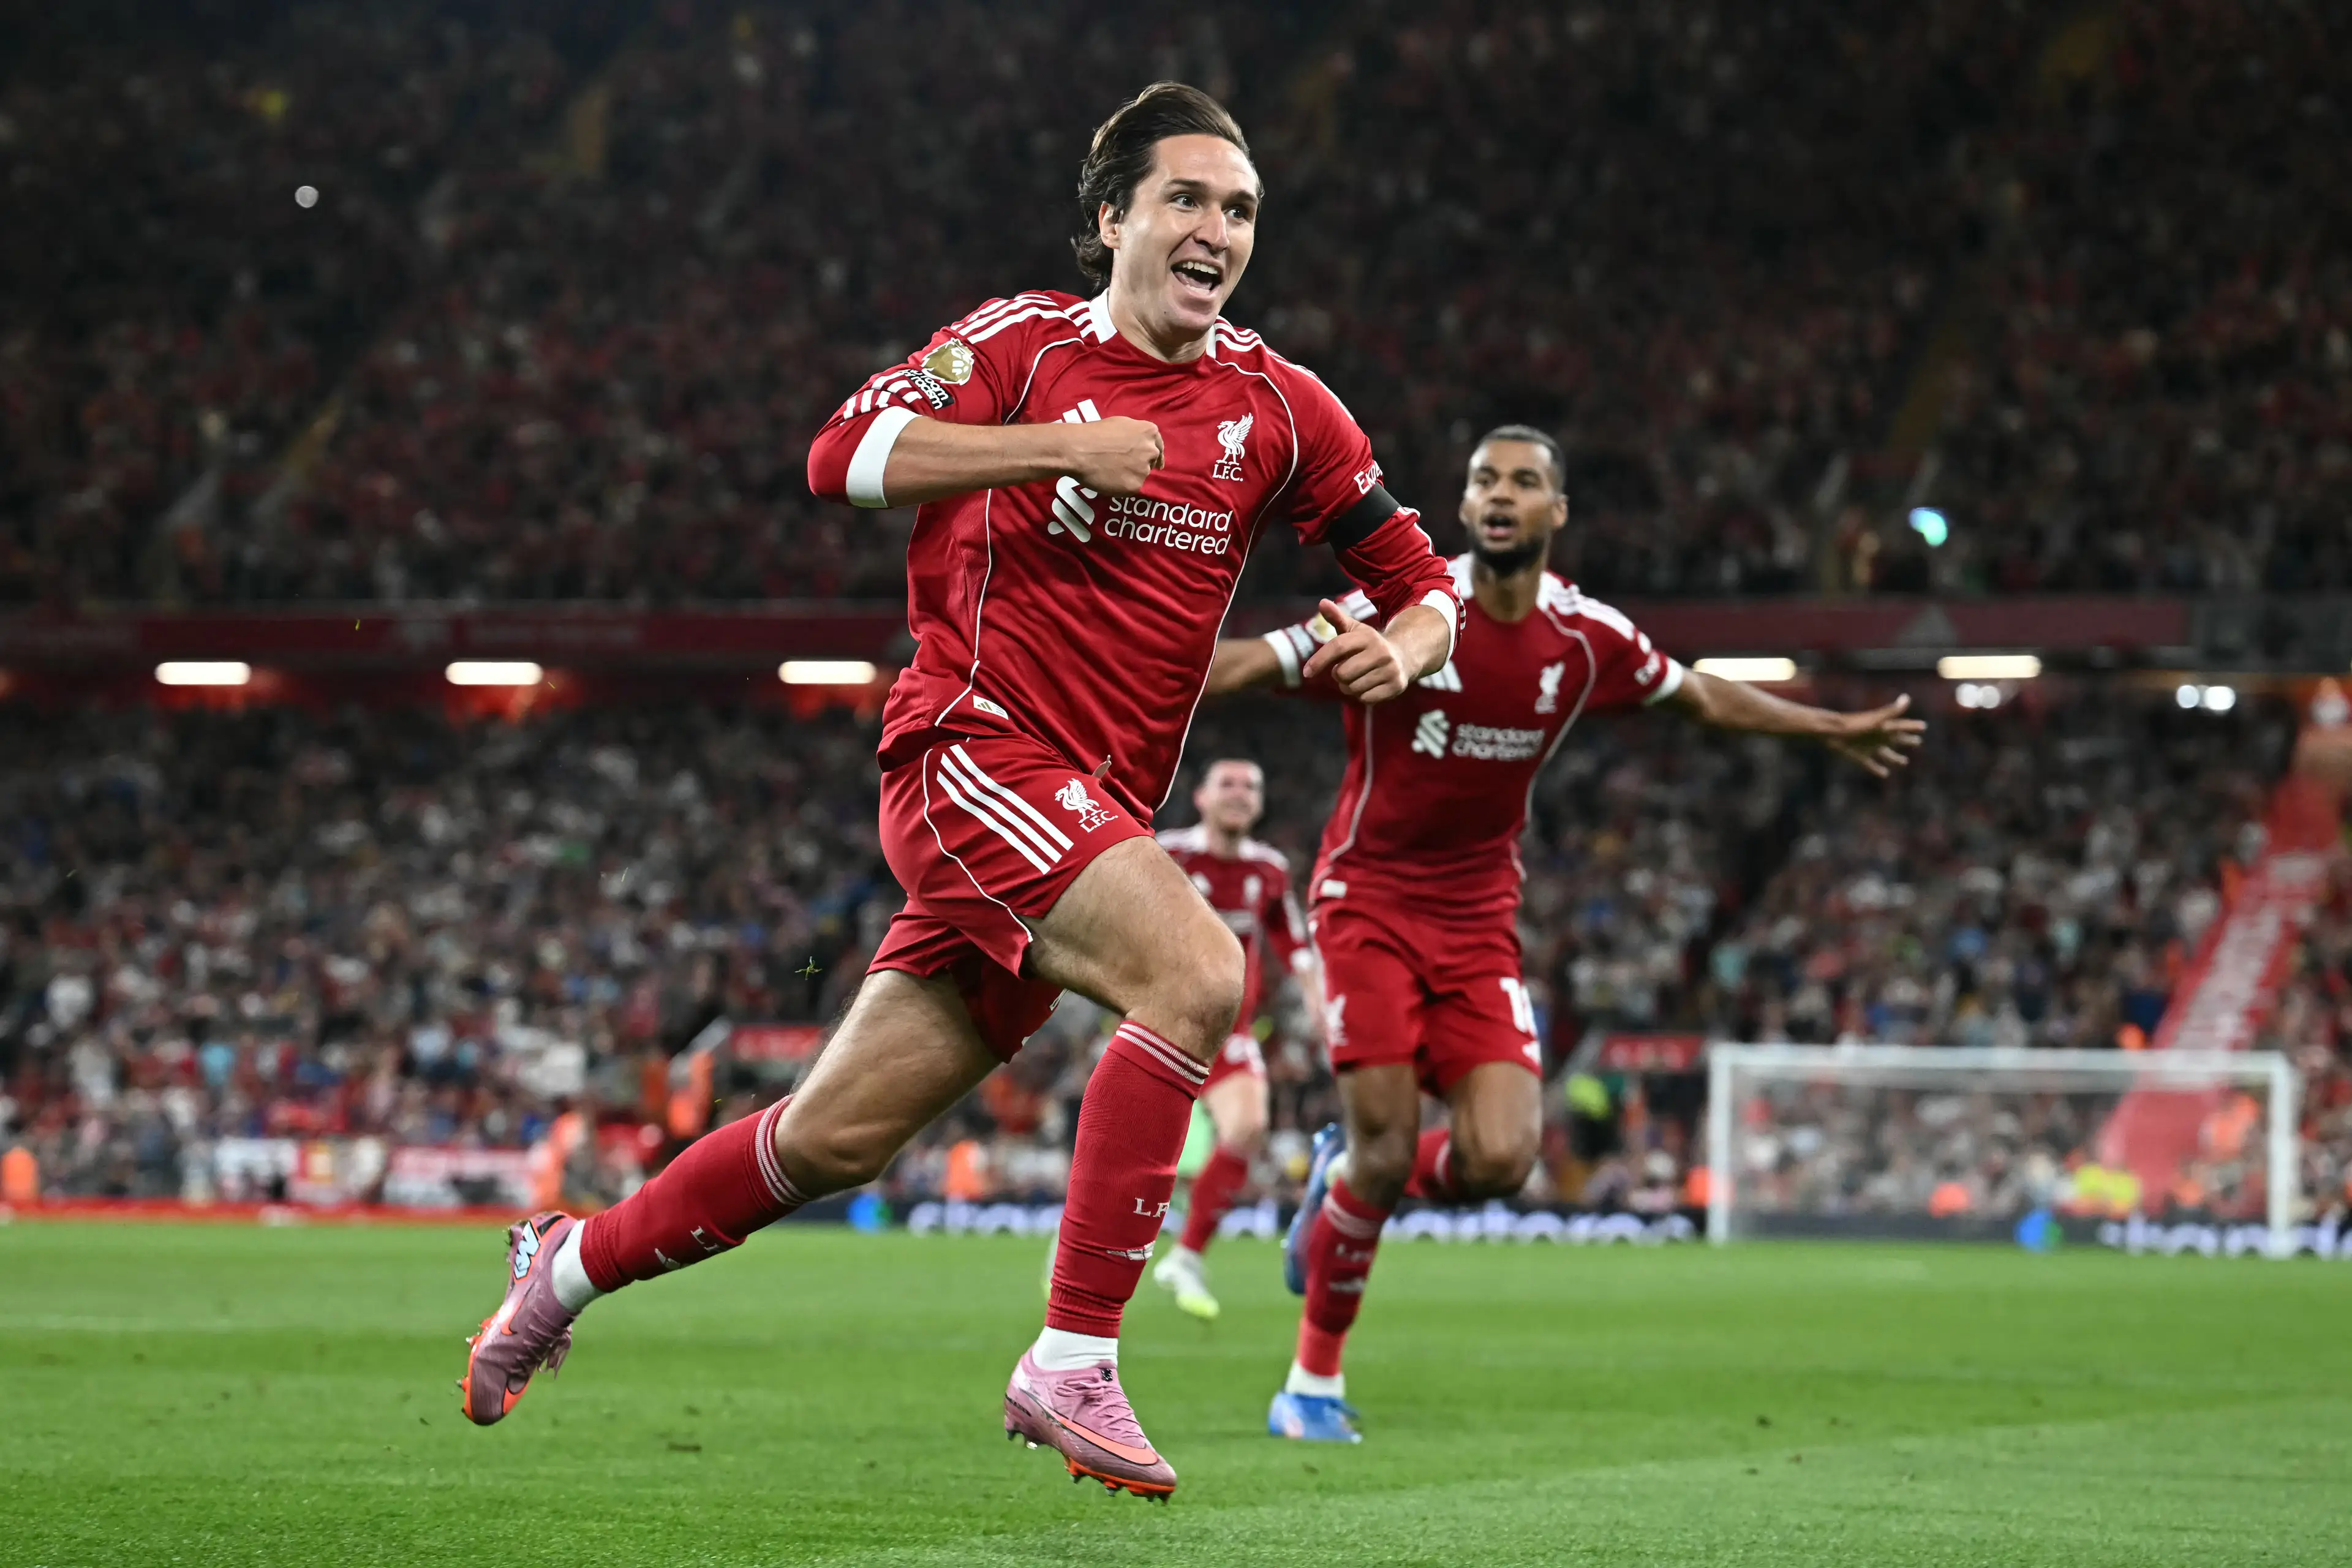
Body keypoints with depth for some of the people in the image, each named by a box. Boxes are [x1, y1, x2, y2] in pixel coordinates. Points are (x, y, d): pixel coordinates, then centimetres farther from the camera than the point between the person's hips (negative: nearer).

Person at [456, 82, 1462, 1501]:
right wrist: (1062, 445, -21)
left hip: (1092, 812, 6)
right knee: (1196, 970, -29)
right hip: (976, 748, -5)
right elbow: (845, 454, -15)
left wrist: (1401, 647, -7)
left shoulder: (1276, 405, 10)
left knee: (839, 1138, 8)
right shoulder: (1030, 343, 0)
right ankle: (1073, 1365, -25)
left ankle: (577, 1262, 31)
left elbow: (1425, 585, 16)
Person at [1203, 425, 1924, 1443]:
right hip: (1370, 901, -4)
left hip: (1479, 920, 4)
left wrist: (1834, 730, 24)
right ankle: (1313, 1384, 8)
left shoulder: (1587, 639, -2)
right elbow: (1255, 664, -14)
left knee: (1499, 1160, -13)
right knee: (1384, 1151, -12)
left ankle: (1342, 1184, 21)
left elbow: (1701, 698, 17)